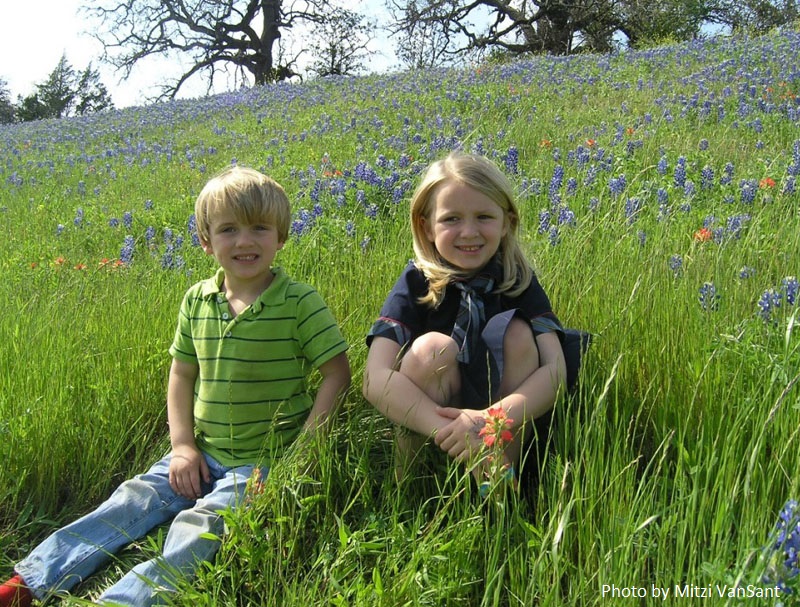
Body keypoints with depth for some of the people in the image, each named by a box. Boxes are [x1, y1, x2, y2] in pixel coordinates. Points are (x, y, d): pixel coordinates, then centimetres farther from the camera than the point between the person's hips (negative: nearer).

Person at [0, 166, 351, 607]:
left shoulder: (300, 302, -12)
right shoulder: (196, 301, 3)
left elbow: (336, 374, -11)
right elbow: (182, 373, 11)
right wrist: (182, 444, 0)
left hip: (263, 463, -5)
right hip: (202, 455, 5)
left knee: (198, 528, -23)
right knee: (132, 500, -6)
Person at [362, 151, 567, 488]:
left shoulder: (520, 282, -7)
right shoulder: (416, 283, -13)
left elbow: (555, 370, -20)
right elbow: (375, 379, -26)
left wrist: (491, 419, -39)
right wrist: (452, 431, -39)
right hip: (425, 425, -1)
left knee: (518, 333, -22)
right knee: (432, 347, -29)